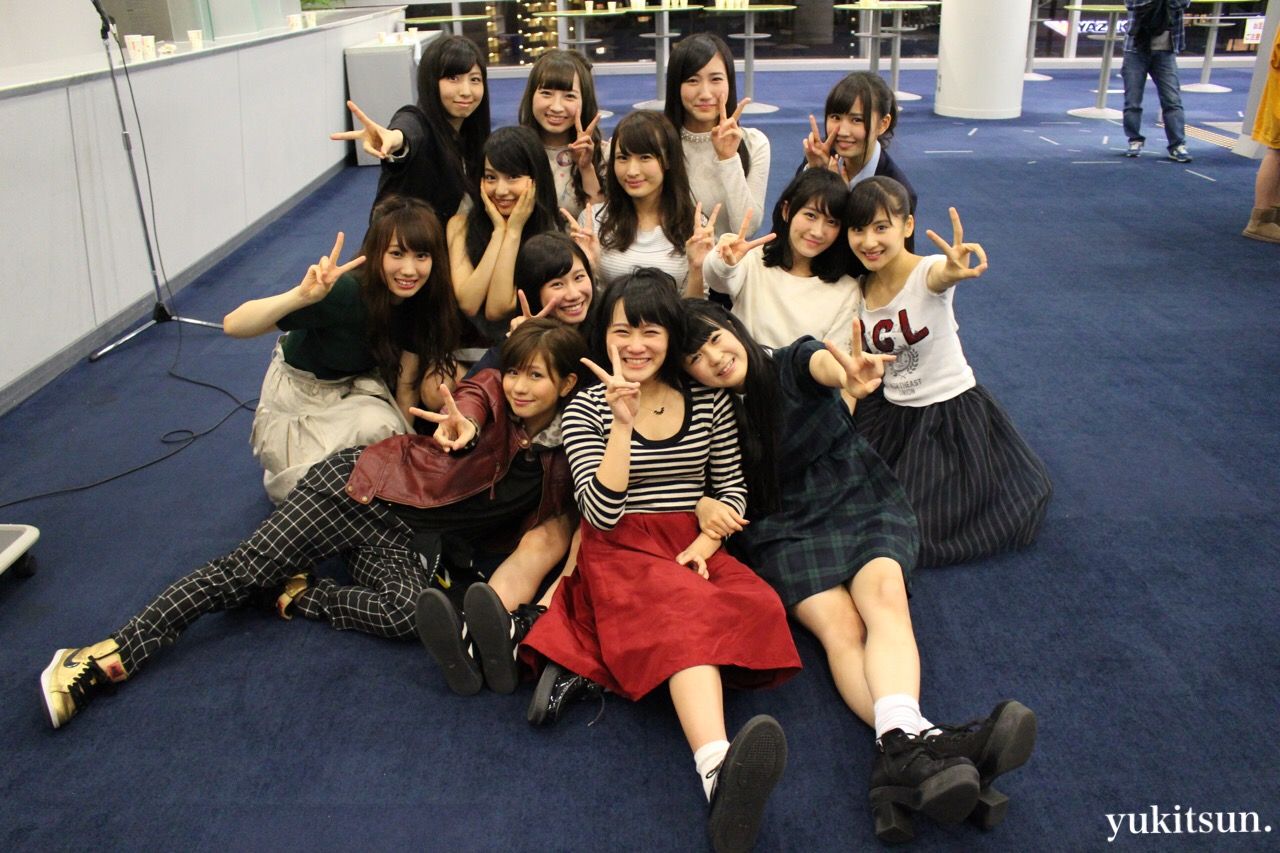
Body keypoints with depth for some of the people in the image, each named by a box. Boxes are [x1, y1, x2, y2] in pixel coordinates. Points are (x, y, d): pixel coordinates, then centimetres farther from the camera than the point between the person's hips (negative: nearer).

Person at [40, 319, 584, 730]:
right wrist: (461, 431, -50)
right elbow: (467, 413, -26)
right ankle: (107, 657, -12)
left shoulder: (557, 461, 4)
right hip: (363, 488, -1)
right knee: (251, 565, -15)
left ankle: (294, 596, -9)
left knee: (404, 612, -31)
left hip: (407, 546, 1)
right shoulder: (489, 393, -3)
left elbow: (547, 534, 7)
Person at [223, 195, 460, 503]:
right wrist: (303, 295, -58)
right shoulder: (344, 292, -35)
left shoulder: (421, 301, -18)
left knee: (383, 429, -23)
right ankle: (285, 470, 15)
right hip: (301, 388, -4)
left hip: (358, 385, 5)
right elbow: (233, 325, -42)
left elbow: (405, 385, -8)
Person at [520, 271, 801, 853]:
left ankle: (587, 670, -44)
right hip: (621, 550, -3)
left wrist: (705, 543, -6)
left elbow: (731, 489, 14)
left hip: (694, 547, 4)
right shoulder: (586, 410, 4)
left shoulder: (710, 402, 11)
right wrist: (624, 423, -16)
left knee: (757, 607, -33)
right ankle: (720, 771, -63)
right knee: (681, 612, -38)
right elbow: (602, 513, -8)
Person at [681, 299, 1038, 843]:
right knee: (838, 624, -28)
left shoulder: (792, 364, -4)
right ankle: (915, 745, -54)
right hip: (783, 529, 1)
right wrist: (703, 505, -17)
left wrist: (852, 375, -54)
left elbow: (826, 364, -28)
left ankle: (901, 746, -56)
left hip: (860, 502, 0)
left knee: (885, 594, -32)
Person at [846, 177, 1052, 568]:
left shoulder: (928, 272, -21)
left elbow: (942, 276, -48)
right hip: (893, 414, 6)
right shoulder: (859, 289, -4)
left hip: (952, 412, -5)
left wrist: (956, 270, -71)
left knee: (928, 527, -1)